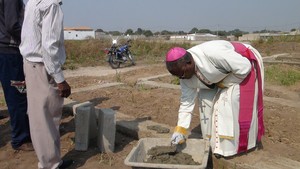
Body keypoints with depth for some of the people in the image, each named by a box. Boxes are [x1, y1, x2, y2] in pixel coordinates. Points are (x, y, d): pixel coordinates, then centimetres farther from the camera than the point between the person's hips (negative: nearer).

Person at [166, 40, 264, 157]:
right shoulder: (185, 77, -17)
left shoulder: (212, 53, -40)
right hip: (222, 74, 7)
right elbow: (186, 102, -11)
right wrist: (180, 130, -14)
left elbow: (243, 67, -31)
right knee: (206, 97, -2)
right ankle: (214, 140, 14)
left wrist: (224, 83, -20)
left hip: (245, 62, -6)